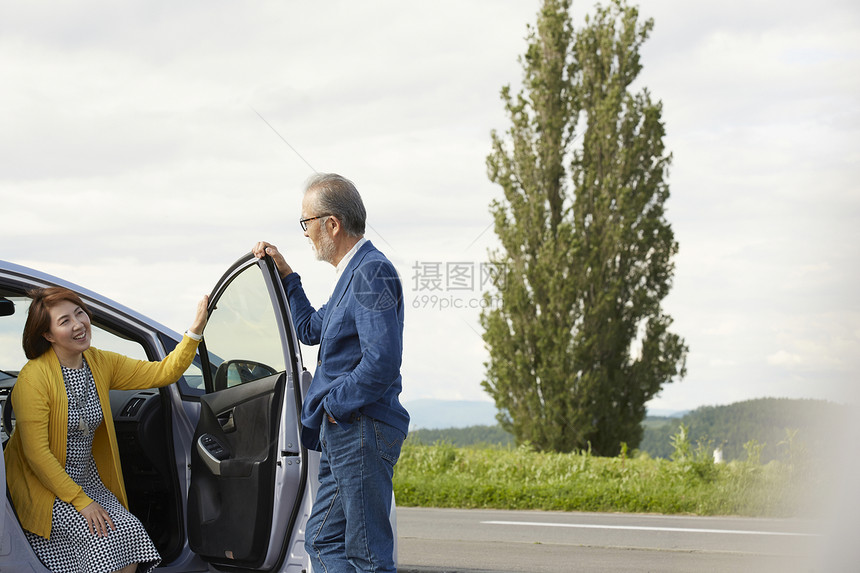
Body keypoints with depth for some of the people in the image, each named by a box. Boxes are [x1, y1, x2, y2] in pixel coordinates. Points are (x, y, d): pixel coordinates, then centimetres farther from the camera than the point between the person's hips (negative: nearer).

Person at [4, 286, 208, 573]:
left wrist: (195, 331, -14)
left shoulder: (100, 363, 2)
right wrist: (81, 502, -22)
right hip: (43, 485, -6)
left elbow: (163, 372, 2)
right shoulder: (34, 377, -18)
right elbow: (36, 453, -20)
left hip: (86, 481, 6)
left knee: (130, 531, -19)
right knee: (101, 536, -26)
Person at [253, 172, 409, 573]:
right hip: (343, 434, 11)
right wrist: (283, 272, 29)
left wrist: (332, 405, -14)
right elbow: (311, 329, 34)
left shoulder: (372, 272, -15)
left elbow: (382, 361, -24)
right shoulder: (353, 273, 18)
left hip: (361, 432, -11)